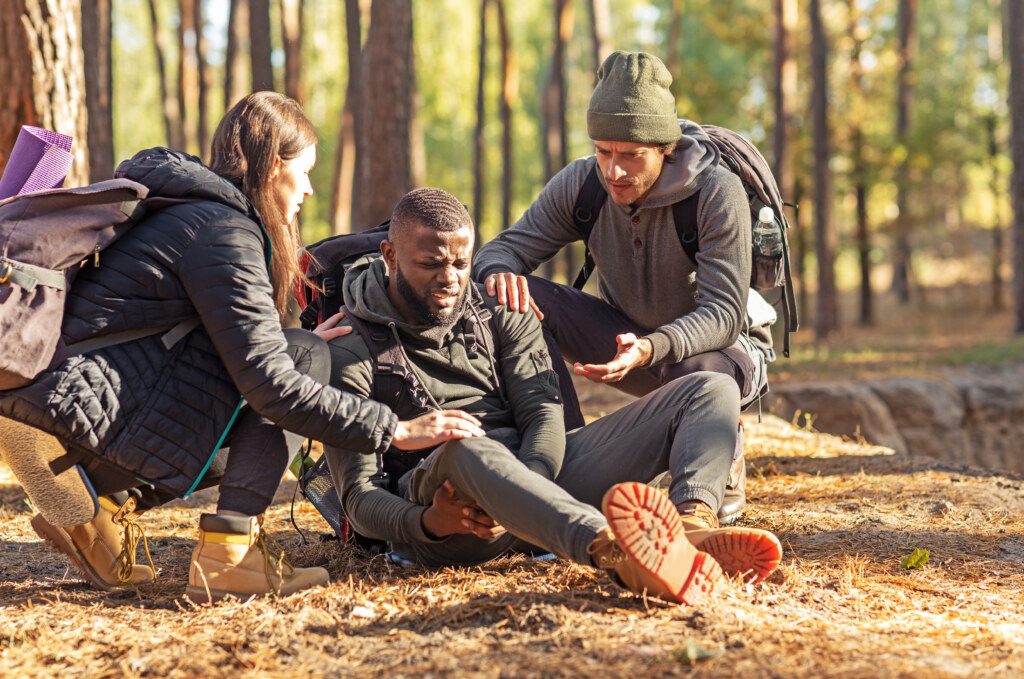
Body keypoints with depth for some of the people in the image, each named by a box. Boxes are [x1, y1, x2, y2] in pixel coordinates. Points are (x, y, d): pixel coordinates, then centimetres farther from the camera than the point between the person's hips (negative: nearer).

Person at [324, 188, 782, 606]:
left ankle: (692, 525, -41)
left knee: (710, 391, -6)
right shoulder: (351, 354, 4)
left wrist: (524, 489, -20)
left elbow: (543, 414, 3)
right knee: (468, 451, -43)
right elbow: (360, 496, -4)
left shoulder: (502, 316, 18)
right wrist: (425, 523, -27)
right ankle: (611, 553, -70)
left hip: (539, 472, 5)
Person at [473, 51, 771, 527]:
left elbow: (724, 314, -30)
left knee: (700, 373, -42)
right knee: (522, 298, -20)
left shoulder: (718, 193, -25)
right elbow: (506, 247, -9)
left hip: (722, 348, -4)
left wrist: (649, 349, -50)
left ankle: (724, 482, -6)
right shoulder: (580, 183, -13)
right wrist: (499, 273, -36)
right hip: (628, 338, 4)